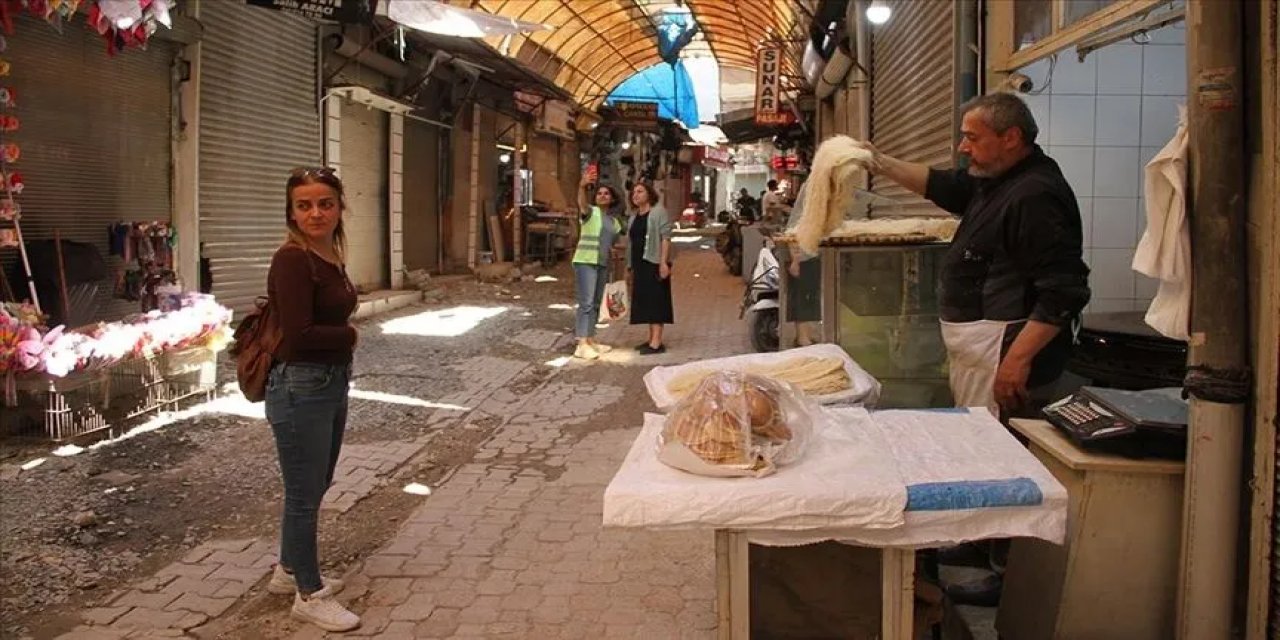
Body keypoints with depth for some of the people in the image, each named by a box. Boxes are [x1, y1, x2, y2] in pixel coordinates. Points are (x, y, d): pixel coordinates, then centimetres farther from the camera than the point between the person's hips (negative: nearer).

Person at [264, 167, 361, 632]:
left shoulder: (332, 255, 7)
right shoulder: (292, 260, -19)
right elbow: (299, 335, -26)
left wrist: (343, 335, -8)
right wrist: (351, 335, -11)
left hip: (333, 384, 9)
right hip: (301, 389, -9)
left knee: (315, 488, 22)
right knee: (304, 494, 6)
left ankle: (289, 571, 41)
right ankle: (309, 595, 22)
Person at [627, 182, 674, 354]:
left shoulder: (658, 212, -5)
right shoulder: (633, 217, 20)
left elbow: (665, 237, -13)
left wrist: (664, 262, -21)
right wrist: (630, 266, 19)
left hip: (654, 263, -8)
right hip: (639, 264, 8)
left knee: (655, 300, -10)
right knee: (645, 301, 9)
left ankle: (656, 343, -12)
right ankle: (652, 339, 15)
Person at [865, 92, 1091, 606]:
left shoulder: (1035, 195, -20)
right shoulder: (995, 182, 12)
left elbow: (1065, 290, -25)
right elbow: (944, 185, 27)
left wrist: (1018, 359, -26)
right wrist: (881, 164, 17)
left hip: (1007, 352, -10)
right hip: (977, 349, 11)